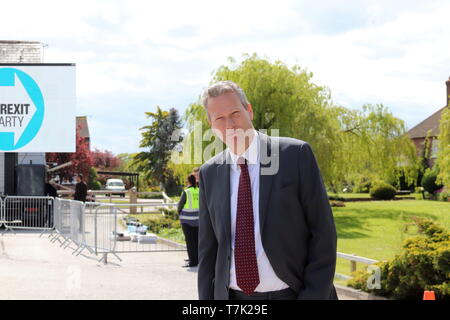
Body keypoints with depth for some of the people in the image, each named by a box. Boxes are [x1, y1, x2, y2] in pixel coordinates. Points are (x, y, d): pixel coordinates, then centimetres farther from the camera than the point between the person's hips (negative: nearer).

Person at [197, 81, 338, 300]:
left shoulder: (296, 155, -6)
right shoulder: (209, 173, 5)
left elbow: (322, 232, -7)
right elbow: (207, 248, 10)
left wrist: (313, 296, -13)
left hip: (292, 294, -3)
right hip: (232, 295, 3)